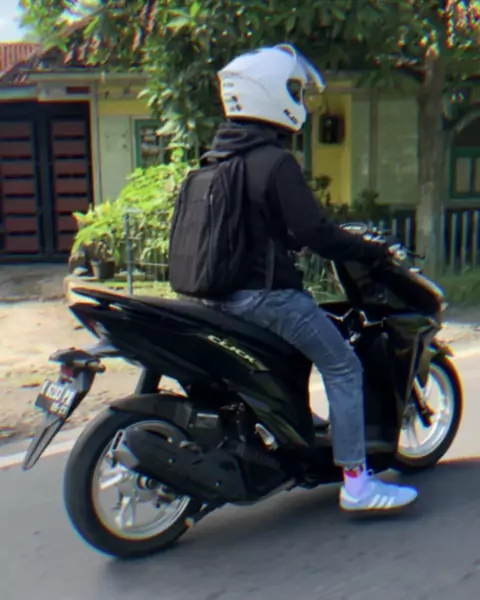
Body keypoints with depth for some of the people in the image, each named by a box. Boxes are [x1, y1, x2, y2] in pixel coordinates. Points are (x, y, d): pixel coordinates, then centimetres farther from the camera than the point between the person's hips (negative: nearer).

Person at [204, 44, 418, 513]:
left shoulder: (218, 158, 12)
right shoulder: (276, 162, -16)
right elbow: (313, 231, -19)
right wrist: (373, 251, -7)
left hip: (224, 293, 10)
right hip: (267, 293, -9)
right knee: (343, 367, -2)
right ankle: (356, 482, -1)